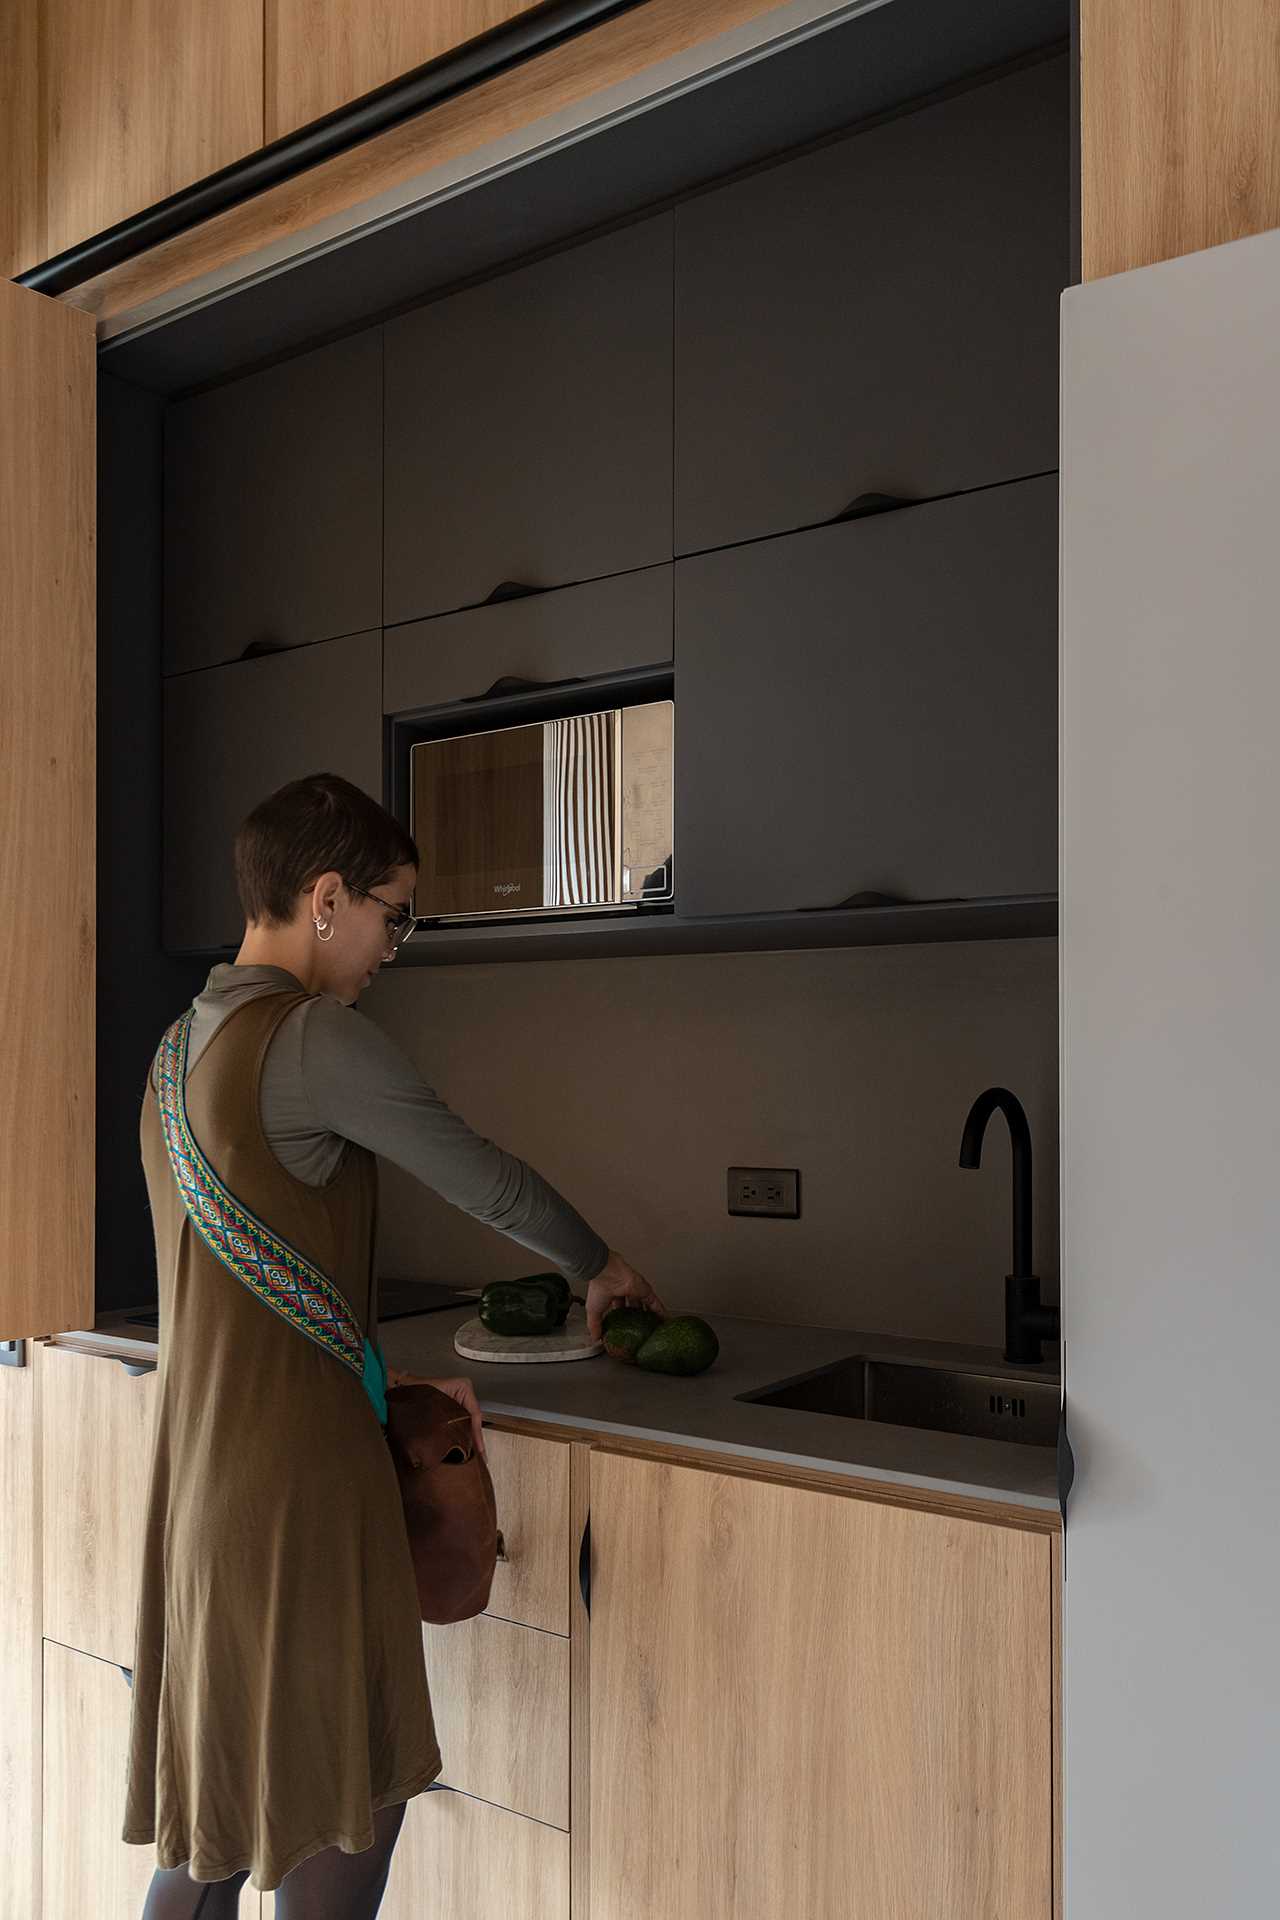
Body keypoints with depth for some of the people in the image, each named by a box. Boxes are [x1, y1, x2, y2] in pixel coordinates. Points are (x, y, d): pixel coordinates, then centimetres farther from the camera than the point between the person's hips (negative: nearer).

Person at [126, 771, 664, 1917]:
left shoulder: (181, 1048, 11)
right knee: (345, 1803, 6)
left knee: (213, 1803, 20)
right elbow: (488, 1183, -8)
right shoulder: (316, 1039, -18)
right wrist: (600, 1268, 9)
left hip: (200, 1476, 9)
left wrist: (388, 1377, 12)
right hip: (298, 1479, -9)